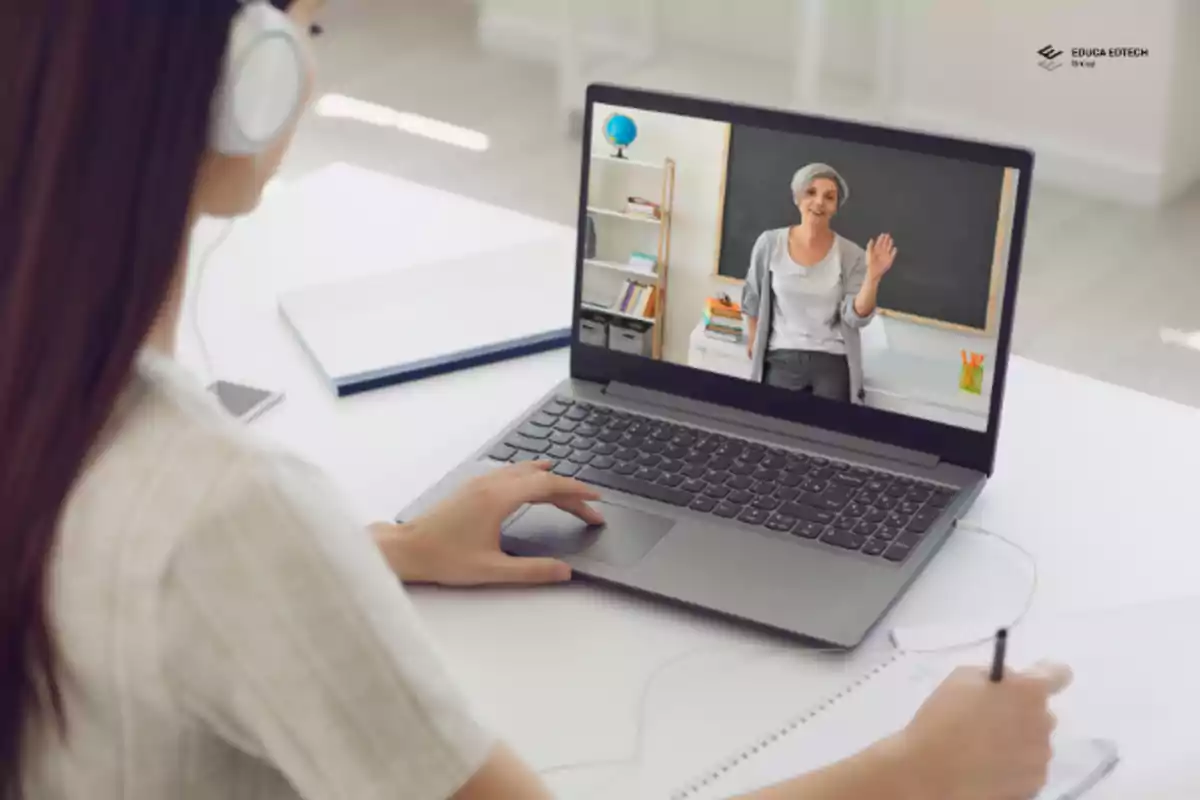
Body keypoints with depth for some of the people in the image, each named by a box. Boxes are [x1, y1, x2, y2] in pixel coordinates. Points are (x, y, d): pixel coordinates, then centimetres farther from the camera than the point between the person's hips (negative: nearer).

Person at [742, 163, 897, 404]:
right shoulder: (770, 244, -2)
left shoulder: (850, 255, -3)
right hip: (782, 359, 1)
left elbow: (856, 317, -9)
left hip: (832, 361, 0)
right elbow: (753, 298, 12)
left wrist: (872, 277, -21)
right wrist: (753, 341, 19)